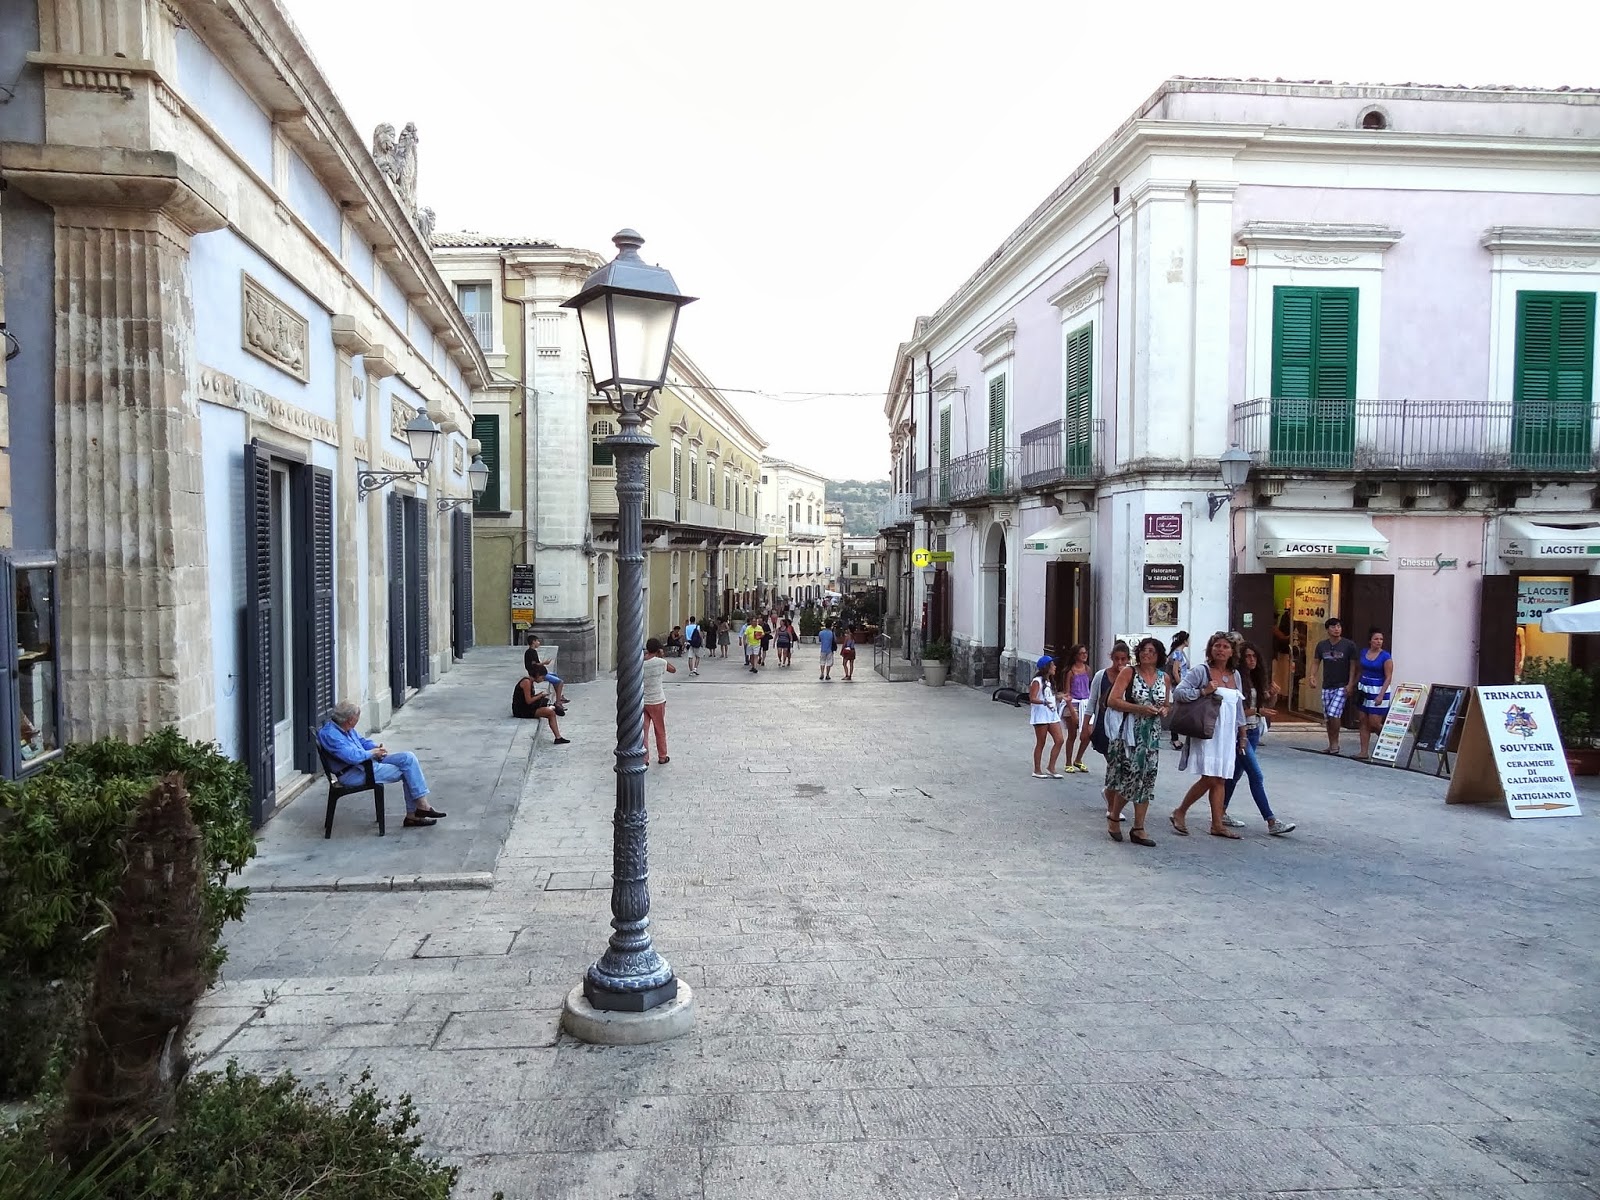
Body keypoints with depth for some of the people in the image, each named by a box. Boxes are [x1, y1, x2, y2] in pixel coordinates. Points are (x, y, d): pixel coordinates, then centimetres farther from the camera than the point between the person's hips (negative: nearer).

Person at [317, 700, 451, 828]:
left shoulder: (345, 728, 7)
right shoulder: (330, 734, -22)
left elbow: (361, 740, 23)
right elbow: (352, 756, -32)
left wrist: (376, 746, 2)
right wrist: (373, 752, -14)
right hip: (353, 773, -9)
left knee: (408, 757, -6)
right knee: (406, 771, -12)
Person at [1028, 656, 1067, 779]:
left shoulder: (1050, 681, 16)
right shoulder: (1037, 681, -12)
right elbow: (1032, 698, -21)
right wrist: (1044, 702, -36)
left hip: (1052, 714, 8)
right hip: (1041, 715, -8)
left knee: (1059, 740, 1)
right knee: (1041, 743, -1)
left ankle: (1051, 768, 8)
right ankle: (1037, 771, 10)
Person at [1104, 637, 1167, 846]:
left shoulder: (1164, 677, 9)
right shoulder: (1128, 672, -5)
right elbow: (1112, 701, -11)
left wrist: (1163, 711, -1)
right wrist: (1139, 708, -19)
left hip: (1152, 734, 5)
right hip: (1129, 732, -5)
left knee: (1146, 779, 3)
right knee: (1128, 776, -6)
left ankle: (1138, 829, 10)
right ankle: (1113, 817, 17)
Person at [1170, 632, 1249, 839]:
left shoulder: (1235, 675, 15)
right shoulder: (1200, 671, -4)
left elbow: (1239, 707, 22)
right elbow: (1178, 693, -12)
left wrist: (1242, 734, 21)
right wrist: (1203, 692, -21)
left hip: (1228, 734, 6)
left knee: (1220, 780, 6)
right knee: (1210, 779, -11)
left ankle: (1217, 825, 11)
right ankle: (1180, 812, 6)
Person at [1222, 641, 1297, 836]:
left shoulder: (1255, 678, 9)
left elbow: (1262, 703, 15)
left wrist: (1272, 695, -4)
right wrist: (1256, 711, -17)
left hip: (1253, 731, 8)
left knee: (1237, 772, 14)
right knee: (1256, 776, -9)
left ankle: (1222, 813, 24)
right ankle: (1272, 823, -9)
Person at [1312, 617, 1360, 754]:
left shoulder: (1349, 645, -5)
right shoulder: (1322, 645, 5)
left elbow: (1353, 665, -4)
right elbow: (1316, 662, 9)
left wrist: (1350, 684, -11)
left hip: (1341, 686, -4)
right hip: (1326, 686, 4)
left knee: (1334, 714, -15)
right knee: (1328, 717, 8)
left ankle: (1335, 743, -1)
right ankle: (1331, 745, 18)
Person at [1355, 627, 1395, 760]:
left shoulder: (1386, 656, -10)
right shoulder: (1363, 653, 6)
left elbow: (1388, 677, -12)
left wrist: (1381, 695, -20)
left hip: (1378, 692, -5)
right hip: (1364, 690, 6)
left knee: (1374, 723, -8)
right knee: (1364, 722, 5)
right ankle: (1364, 753, 9)